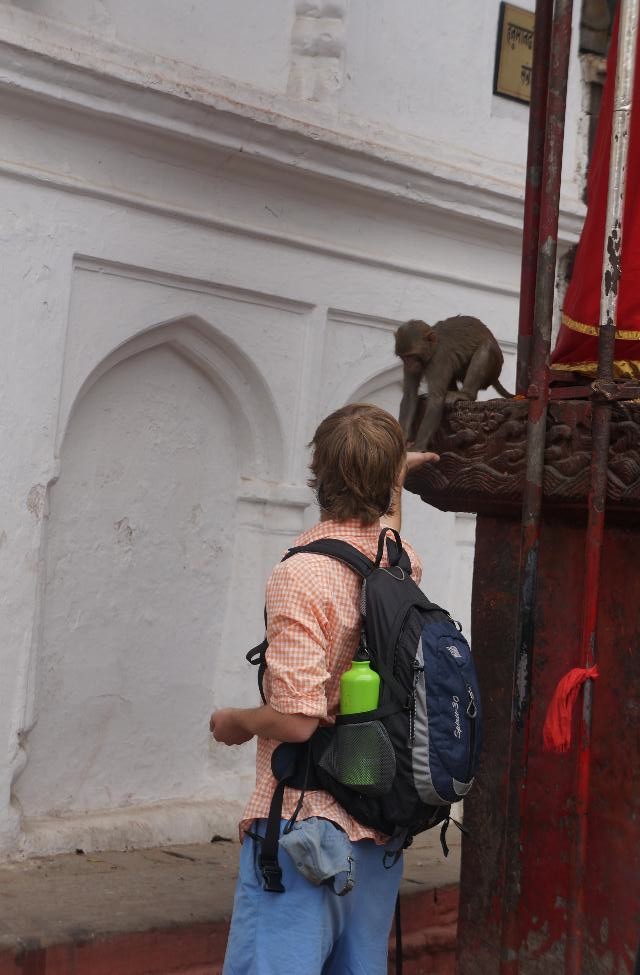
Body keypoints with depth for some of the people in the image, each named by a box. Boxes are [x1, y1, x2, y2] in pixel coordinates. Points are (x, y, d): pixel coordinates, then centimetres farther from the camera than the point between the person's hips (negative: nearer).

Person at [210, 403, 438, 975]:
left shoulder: (302, 574, -16)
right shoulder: (403, 563, 5)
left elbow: (297, 719, -21)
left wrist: (237, 722, -1)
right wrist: (395, 478, 51)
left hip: (304, 822, -7)